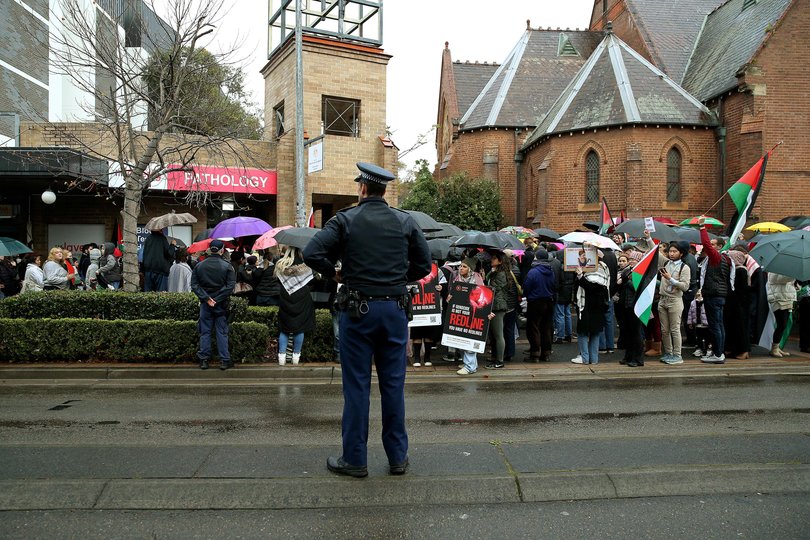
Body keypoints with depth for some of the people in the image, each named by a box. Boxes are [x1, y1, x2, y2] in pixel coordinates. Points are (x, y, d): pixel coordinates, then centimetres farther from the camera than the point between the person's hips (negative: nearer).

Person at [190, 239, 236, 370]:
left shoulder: (199, 266, 3)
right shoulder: (227, 266, -5)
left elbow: (194, 285, -3)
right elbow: (230, 286, -12)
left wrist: (206, 298, -8)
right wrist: (218, 299, -10)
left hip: (205, 304, 2)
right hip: (221, 304, -2)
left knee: (205, 332, 9)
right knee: (222, 332, 4)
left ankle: (203, 359, 11)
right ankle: (224, 360, 5)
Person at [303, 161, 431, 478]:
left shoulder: (345, 220, -5)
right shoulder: (405, 222, 4)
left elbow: (311, 254, -14)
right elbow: (423, 265, 8)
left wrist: (334, 274, 3)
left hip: (359, 309, -3)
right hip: (395, 309, 3)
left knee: (356, 385, 5)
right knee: (393, 384, 10)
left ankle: (354, 459, 14)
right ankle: (398, 457, 20)